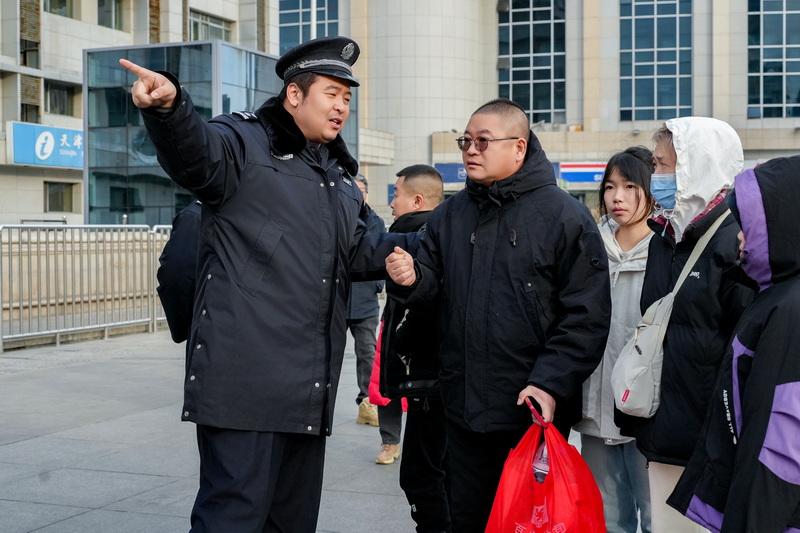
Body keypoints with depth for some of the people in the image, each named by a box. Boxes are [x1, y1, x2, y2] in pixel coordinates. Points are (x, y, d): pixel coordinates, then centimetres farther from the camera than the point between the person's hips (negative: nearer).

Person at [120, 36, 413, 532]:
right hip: (247, 375, -8)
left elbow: (360, 253, 30)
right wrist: (169, 107, -47)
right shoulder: (245, 141, -3)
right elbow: (196, 154, -26)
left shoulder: (340, 175, 23)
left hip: (310, 385, 8)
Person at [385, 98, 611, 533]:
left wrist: (550, 384, -19)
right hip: (463, 409, 5)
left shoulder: (564, 215, -7)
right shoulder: (449, 215, 11)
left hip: (533, 414, -5)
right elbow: (431, 287, 13)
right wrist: (410, 279, -10)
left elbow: (586, 315, -11)